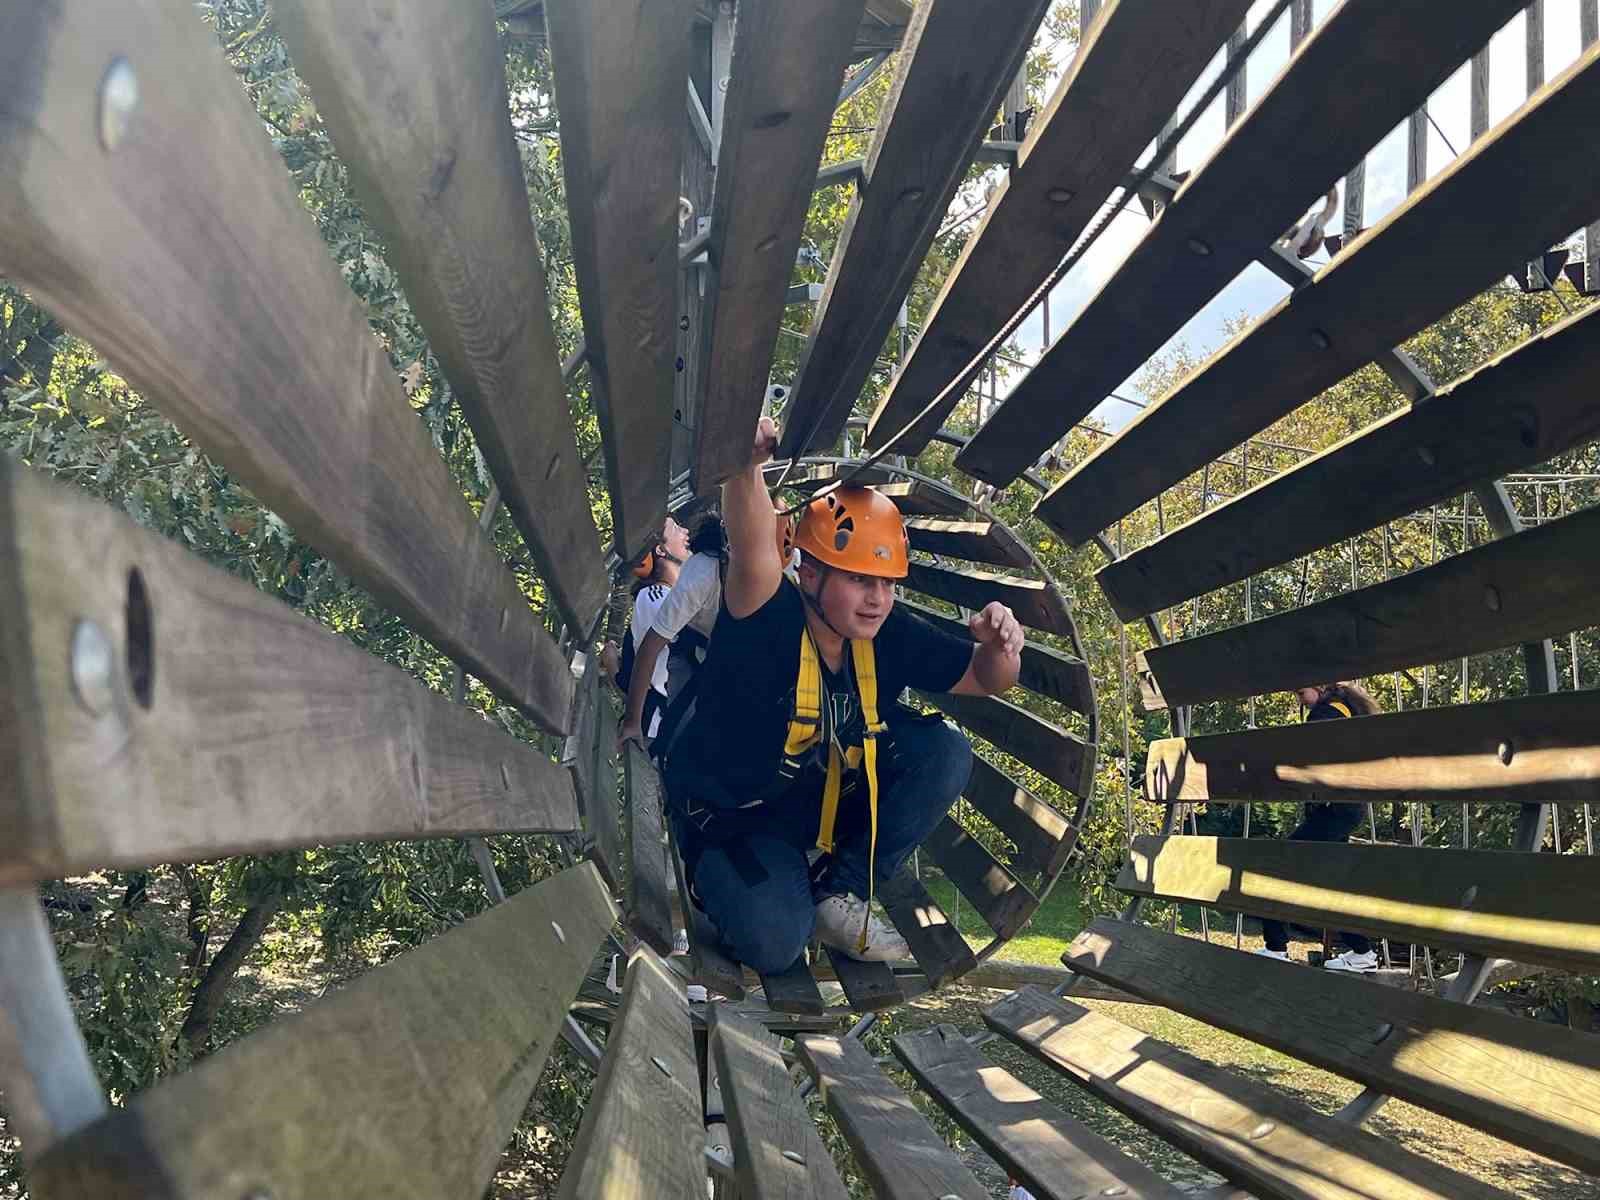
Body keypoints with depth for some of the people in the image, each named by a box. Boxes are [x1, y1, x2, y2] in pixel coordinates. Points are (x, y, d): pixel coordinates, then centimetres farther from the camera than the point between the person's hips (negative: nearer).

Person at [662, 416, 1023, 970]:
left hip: (828, 799, 6)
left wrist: (1000, 646, -24)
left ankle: (838, 892, -4)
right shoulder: (769, 619, -28)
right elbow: (754, 559, -51)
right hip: (731, 816, -5)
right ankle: (714, 872, 8)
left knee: (944, 752, -13)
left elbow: (984, 679, 1)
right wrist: (746, 469, -71)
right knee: (774, 944, -28)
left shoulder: (889, 638, -11)